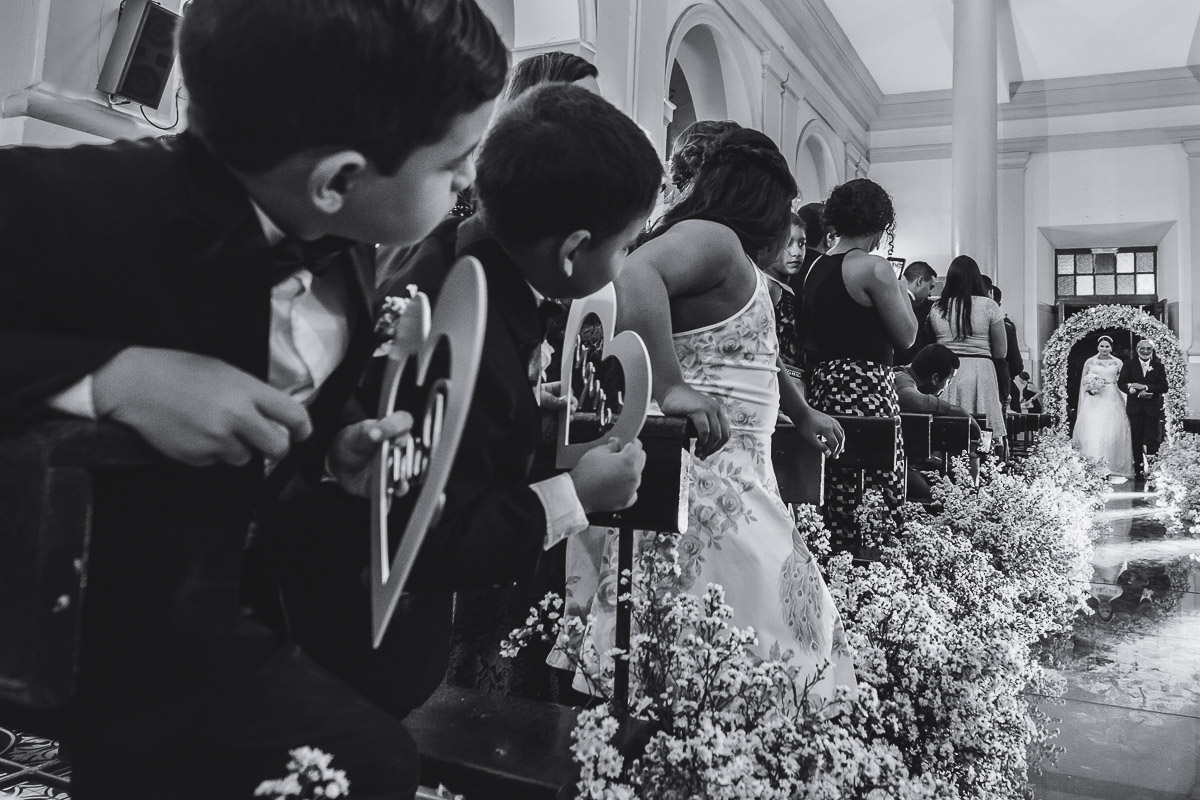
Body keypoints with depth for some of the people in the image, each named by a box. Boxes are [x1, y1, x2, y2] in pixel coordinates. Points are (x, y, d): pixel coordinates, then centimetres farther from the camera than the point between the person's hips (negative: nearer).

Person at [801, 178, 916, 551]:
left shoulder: (816, 267, 13)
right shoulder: (874, 268, -10)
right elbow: (906, 335, -5)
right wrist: (900, 293, 7)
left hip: (823, 382, 8)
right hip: (865, 384, -8)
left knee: (838, 489, 12)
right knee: (881, 494, -4)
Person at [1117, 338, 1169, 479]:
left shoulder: (1159, 366, 6)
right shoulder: (1129, 365, 5)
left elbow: (1164, 387, -4)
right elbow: (1121, 383, -4)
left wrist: (1145, 387, -17)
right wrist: (1137, 393, -17)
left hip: (1153, 408, 0)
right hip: (1135, 407, 0)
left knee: (1152, 440, -3)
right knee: (1137, 440, 5)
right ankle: (1138, 469, 13)